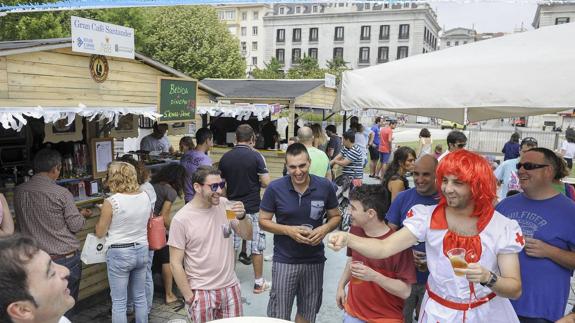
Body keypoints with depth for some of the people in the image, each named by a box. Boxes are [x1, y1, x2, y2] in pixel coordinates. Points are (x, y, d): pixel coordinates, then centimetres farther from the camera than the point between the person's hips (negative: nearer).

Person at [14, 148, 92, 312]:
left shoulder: (18, 191, -1)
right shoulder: (61, 193, -16)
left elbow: (22, 222, 12)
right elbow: (76, 226, -11)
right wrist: (82, 215, 11)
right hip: (65, 258, -4)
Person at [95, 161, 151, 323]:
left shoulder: (111, 202, -18)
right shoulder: (145, 196, -2)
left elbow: (100, 232, -6)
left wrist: (103, 215, 9)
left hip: (119, 253, -5)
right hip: (142, 250, 5)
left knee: (119, 302, 7)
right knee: (140, 296, 18)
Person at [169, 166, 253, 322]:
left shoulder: (224, 204, -3)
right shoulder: (181, 219, -13)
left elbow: (247, 235, 4)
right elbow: (175, 263, -8)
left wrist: (242, 217, -15)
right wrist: (189, 297, -8)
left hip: (230, 287, 4)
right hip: (201, 292, -4)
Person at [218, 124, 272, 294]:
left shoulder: (225, 157, -1)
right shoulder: (256, 156, -12)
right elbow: (266, 183, -14)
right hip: (253, 208, -3)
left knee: (231, 245, 15)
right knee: (257, 246, 9)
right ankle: (259, 282, 16)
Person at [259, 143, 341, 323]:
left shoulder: (325, 187, -8)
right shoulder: (275, 188, -12)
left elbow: (335, 216, 5)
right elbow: (263, 221, -4)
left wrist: (325, 229, -17)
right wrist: (289, 230, -19)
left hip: (315, 260, 2)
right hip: (284, 260, -2)